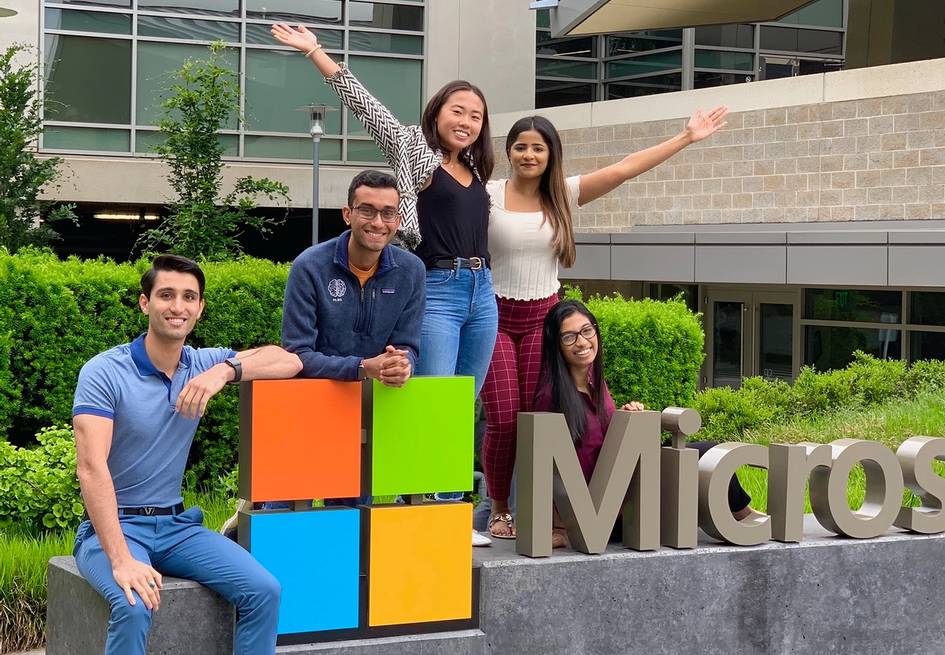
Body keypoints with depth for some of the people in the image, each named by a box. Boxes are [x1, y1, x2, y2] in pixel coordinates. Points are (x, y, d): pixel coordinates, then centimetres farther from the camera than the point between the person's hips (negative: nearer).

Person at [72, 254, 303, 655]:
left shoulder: (202, 365, 4)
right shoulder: (103, 373, -13)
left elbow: (290, 361, -1)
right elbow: (91, 466, -23)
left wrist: (227, 370, -21)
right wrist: (121, 561, -35)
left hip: (177, 524, 5)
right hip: (112, 525, -5)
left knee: (263, 591, -16)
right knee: (134, 607, -34)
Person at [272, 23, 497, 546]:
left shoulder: (475, 171, 17)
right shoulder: (413, 148, 2)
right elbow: (364, 104, -2)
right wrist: (315, 53, -5)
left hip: (481, 292, 6)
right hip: (436, 291, -6)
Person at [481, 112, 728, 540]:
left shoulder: (563, 196, 2)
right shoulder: (487, 196, -3)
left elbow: (626, 168, -2)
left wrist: (686, 138, -5)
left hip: (543, 316, 2)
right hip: (495, 316, -2)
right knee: (502, 421, -5)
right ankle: (498, 510, 14)